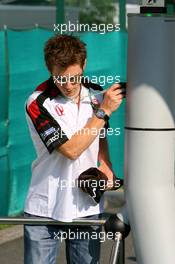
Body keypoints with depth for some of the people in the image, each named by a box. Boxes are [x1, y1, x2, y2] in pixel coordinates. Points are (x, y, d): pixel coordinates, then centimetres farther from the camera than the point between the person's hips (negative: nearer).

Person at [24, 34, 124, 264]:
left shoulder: (96, 94, 3)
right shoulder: (38, 104, -14)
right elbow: (71, 149, -20)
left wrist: (105, 163, 0)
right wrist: (103, 111, -18)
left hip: (87, 208, 4)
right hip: (45, 210, -4)